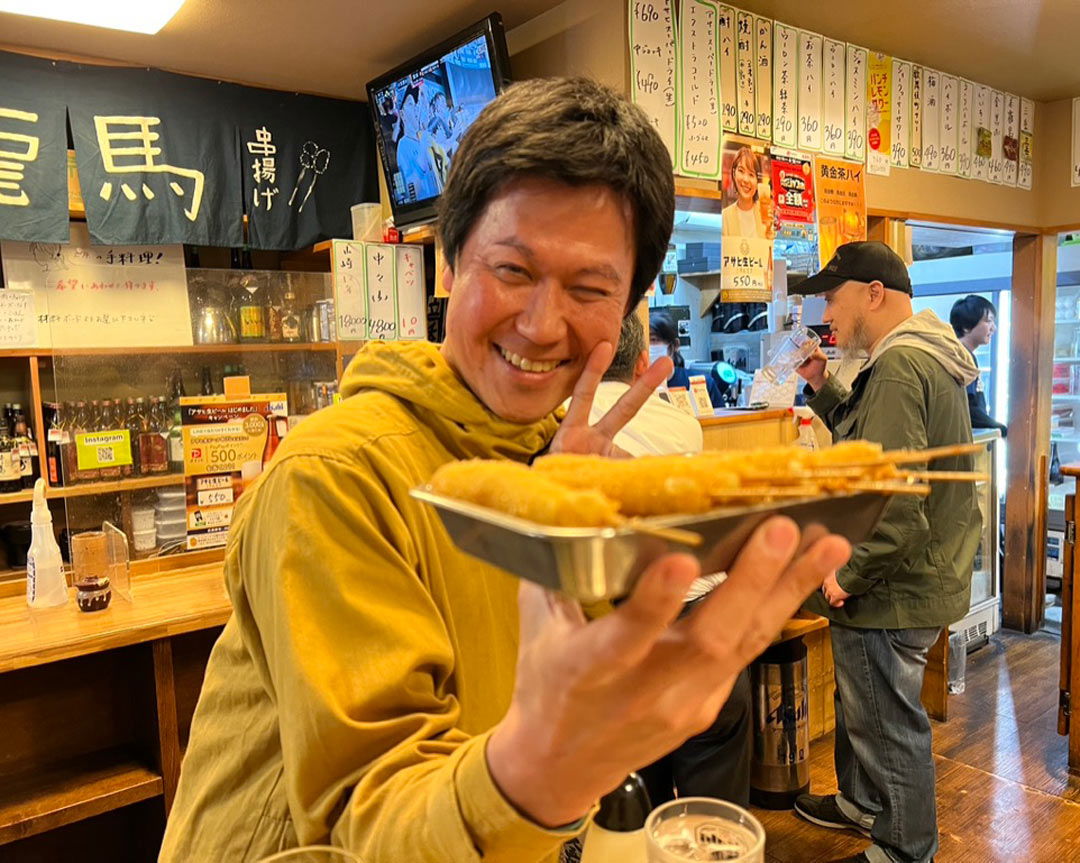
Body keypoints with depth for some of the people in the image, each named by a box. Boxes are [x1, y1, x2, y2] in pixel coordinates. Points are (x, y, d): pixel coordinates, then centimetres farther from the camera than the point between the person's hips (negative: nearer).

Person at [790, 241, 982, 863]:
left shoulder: (900, 366, -24)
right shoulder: (927, 356, 10)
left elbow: (895, 498, -31)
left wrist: (851, 576, -19)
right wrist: (823, 388, 8)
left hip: (892, 592, -11)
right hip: (922, 576, 11)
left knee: (891, 726, 8)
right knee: (865, 706, 26)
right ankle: (861, 803, 46)